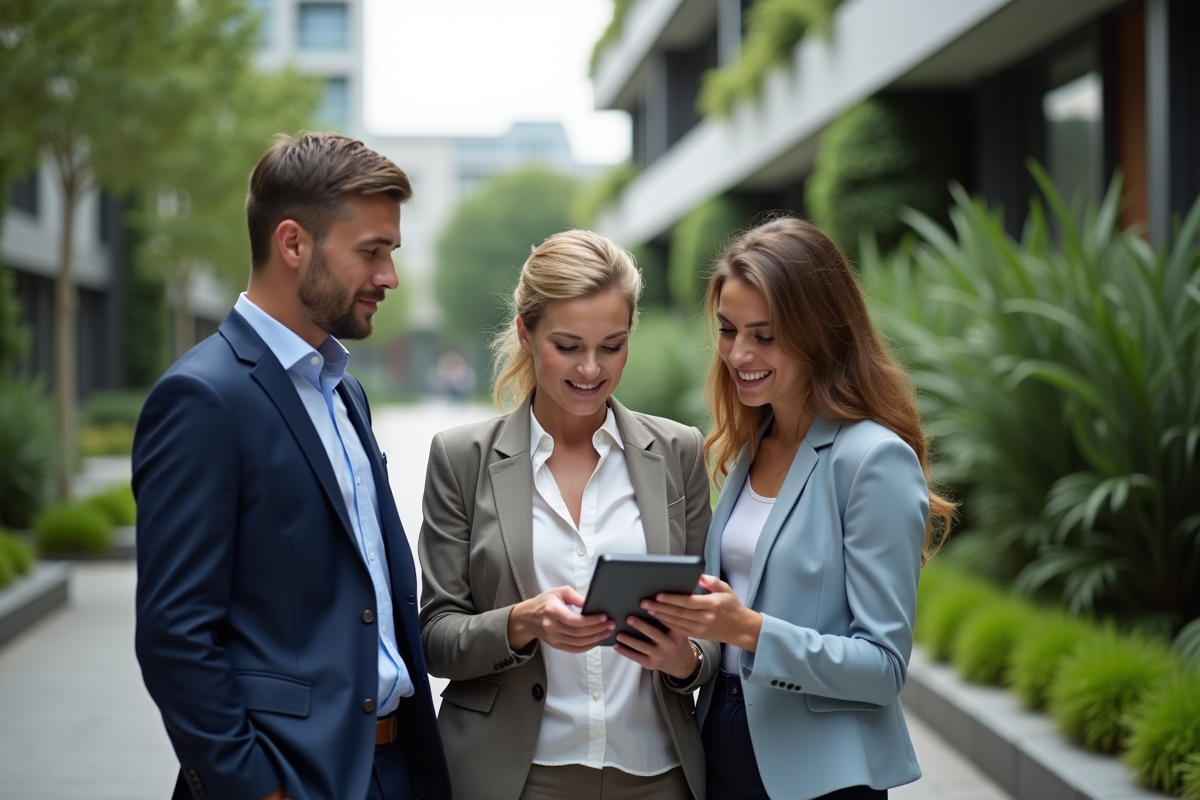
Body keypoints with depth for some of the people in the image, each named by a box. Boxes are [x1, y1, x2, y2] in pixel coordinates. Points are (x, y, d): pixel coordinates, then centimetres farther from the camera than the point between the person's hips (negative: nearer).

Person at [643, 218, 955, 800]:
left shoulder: (875, 458, -15)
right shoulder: (744, 449, 7)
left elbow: (884, 665, -17)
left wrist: (750, 629, -28)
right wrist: (687, 628, -4)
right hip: (721, 751, 7)